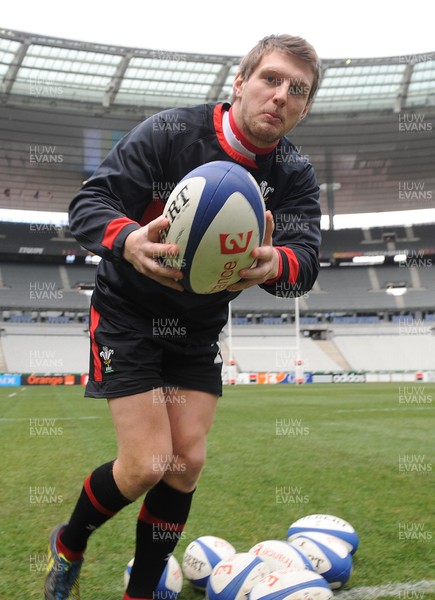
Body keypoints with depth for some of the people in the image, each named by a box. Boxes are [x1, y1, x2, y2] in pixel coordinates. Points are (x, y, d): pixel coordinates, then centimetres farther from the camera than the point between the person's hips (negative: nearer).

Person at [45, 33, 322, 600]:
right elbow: (89, 202, -23)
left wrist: (274, 263, -46)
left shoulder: (295, 176, -7)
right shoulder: (170, 132, -19)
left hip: (200, 328, 5)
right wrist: (128, 240, -46)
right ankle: (68, 544, 21)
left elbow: (306, 261, -21)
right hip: (129, 314, -4)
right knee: (147, 464, -11)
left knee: (187, 462, 0)